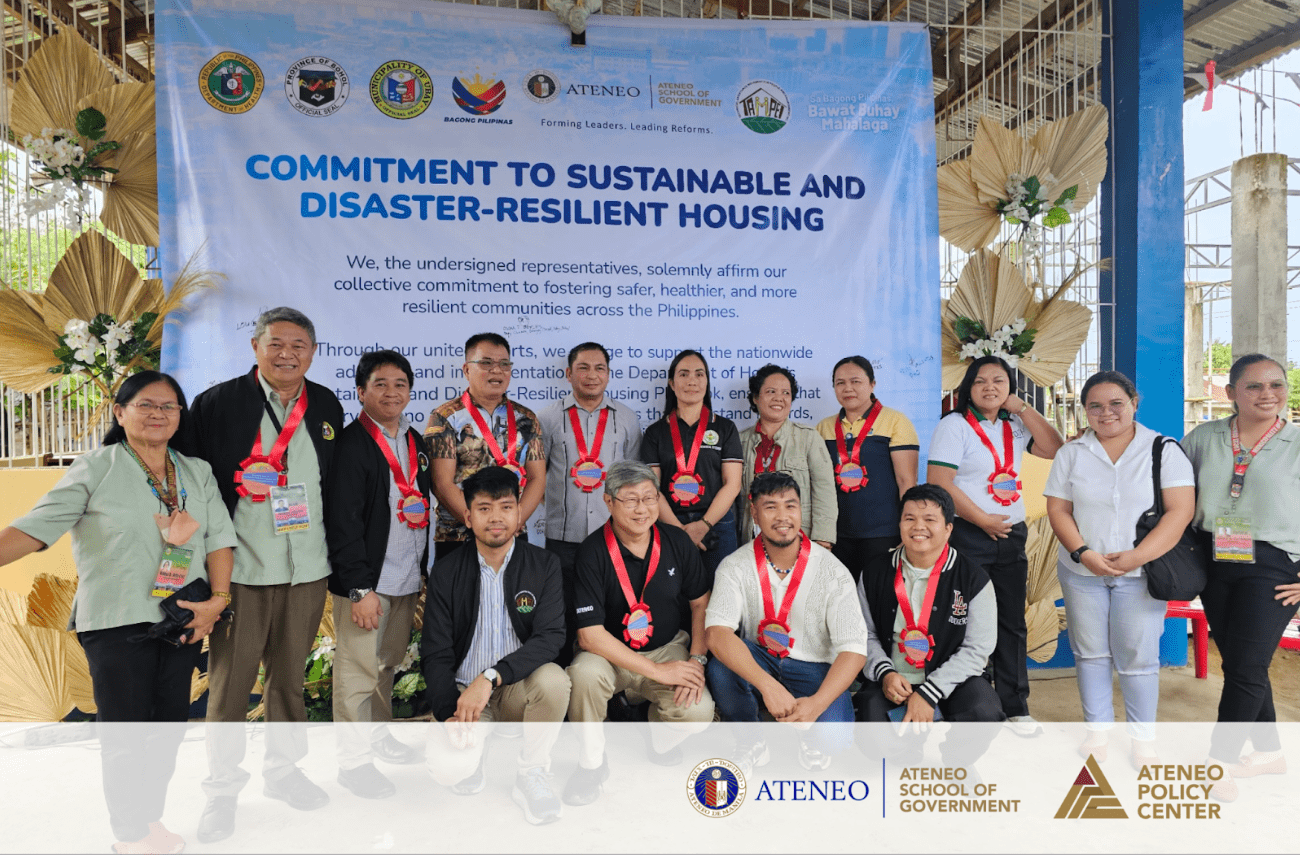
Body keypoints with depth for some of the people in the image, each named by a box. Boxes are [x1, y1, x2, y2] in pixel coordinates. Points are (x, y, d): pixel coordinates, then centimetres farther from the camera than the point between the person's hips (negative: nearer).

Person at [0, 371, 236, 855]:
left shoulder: (197, 473, 9)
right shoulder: (96, 470, -4)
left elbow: (219, 537, 6)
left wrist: (218, 599, -4)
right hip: (117, 623, -4)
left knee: (169, 724, 11)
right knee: (125, 731, 5)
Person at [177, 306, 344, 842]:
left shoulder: (327, 407, 7)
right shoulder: (217, 404, -4)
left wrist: (337, 557, 11)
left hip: (306, 571, 3)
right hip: (241, 570, -3)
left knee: (289, 677, 15)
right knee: (230, 682, 5)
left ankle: (283, 769, 33)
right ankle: (222, 787, 22)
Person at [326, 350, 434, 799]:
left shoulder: (415, 442, 11)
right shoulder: (351, 443, -11)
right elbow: (342, 521, -16)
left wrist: (423, 571, 15)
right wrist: (360, 588, -18)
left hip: (407, 578, 7)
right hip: (363, 580, -7)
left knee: (388, 663, 19)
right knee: (358, 670, 1)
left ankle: (378, 736, 36)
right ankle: (353, 759, 15)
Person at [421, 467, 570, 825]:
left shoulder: (544, 566, -5)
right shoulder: (446, 574, -2)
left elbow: (551, 636, -18)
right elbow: (435, 654, -4)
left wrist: (491, 676, -31)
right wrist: (450, 714, -20)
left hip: (519, 688, 0)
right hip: (462, 691, 0)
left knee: (553, 679, -33)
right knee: (447, 769, -27)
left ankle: (532, 775, -8)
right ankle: (471, 761, 13)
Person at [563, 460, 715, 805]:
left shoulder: (677, 541, -5)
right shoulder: (593, 551, -17)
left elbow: (701, 603, 7)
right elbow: (590, 635, -21)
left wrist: (697, 660, -8)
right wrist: (658, 671, -22)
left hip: (668, 647, 2)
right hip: (610, 654, -2)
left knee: (699, 712, -23)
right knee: (585, 673, -35)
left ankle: (660, 739, 15)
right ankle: (592, 763, -6)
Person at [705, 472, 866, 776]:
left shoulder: (832, 571, -12)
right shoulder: (736, 566, -12)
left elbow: (854, 649, -17)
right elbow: (716, 632, -26)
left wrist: (817, 702, -35)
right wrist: (768, 685, -41)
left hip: (815, 668, -1)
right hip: (758, 661, 1)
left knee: (832, 736, -29)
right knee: (721, 664, -31)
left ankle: (811, 743, 11)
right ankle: (751, 744, -2)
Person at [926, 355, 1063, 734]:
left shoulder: (1014, 425, 13)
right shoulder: (954, 425, -5)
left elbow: (1054, 449, 0)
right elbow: (938, 483, -14)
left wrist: (1022, 408, -2)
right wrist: (984, 521, -13)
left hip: (1011, 535, 6)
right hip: (968, 537, -5)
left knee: (1012, 622, 10)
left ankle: (1016, 707, 21)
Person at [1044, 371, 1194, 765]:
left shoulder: (1165, 450, -1)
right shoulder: (1071, 453, 6)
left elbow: (1180, 511, -9)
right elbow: (1058, 510, 2)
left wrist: (1137, 556, -18)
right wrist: (1083, 553, -14)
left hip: (1141, 572, -2)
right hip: (1082, 571, 2)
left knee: (1138, 657, 1)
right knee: (1091, 653, 10)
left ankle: (1143, 738, 19)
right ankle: (1097, 730, 24)